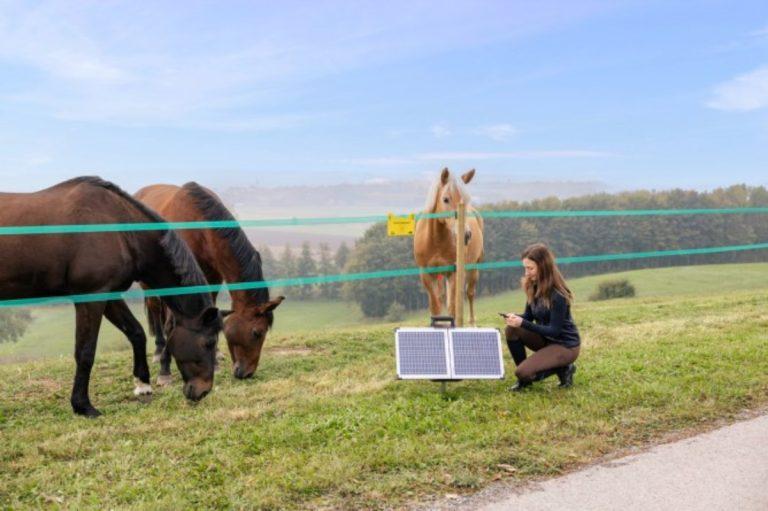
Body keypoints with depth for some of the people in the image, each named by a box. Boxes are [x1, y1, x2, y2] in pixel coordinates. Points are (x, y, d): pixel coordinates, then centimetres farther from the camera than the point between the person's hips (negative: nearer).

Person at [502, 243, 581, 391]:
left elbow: (555, 330, -24)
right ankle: (524, 378, -2)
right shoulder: (533, 287, -3)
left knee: (523, 372, -22)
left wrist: (523, 323, -31)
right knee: (511, 330, -17)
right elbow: (529, 316, 6)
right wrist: (516, 318, -18)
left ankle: (563, 369, 2)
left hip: (566, 345, -8)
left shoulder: (557, 294, -26)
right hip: (546, 339, 8)